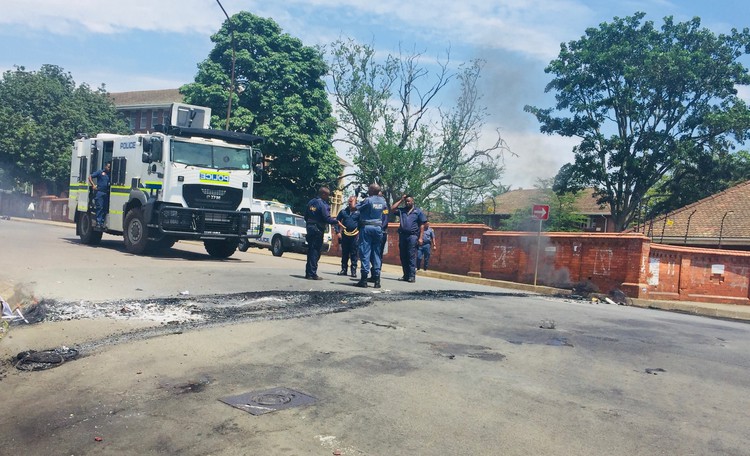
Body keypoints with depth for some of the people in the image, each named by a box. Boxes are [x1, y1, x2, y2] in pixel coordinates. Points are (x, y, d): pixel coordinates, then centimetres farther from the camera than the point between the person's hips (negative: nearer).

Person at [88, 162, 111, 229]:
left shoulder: (109, 175, 16)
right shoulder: (100, 172, 4)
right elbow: (90, 177, 3)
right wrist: (93, 185, -7)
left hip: (106, 193, 5)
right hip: (99, 192, -5)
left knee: (105, 208, 3)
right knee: (100, 207, -8)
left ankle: (102, 222, 7)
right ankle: (98, 223, -7)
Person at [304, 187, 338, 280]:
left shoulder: (311, 202, 10)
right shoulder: (322, 205, -14)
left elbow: (306, 216, 14)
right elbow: (327, 218, -19)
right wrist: (336, 221, -6)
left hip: (310, 228, 8)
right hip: (318, 230, -8)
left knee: (311, 250, 14)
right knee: (315, 252, -3)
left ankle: (308, 273, 19)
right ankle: (312, 274, -2)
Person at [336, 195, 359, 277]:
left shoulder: (358, 212, 0)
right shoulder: (343, 211, 8)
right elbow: (337, 221, 13)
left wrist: (360, 233, -4)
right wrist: (339, 232, 5)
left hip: (355, 235, -3)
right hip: (345, 234, 3)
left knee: (354, 254, 1)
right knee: (344, 253, 7)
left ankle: (354, 271, 6)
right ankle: (344, 269, 15)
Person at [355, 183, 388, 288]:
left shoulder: (368, 200, -9)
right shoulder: (382, 200, 7)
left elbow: (356, 208, -2)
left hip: (366, 227, -5)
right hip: (378, 228, 5)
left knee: (365, 252, -4)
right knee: (377, 253, 8)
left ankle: (364, 278, -8)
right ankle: (377, 279, 6)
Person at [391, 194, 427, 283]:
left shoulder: (418, 211, 8)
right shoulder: (401, 210, 18)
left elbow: (422, 225, 3)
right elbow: (392, 209, 5)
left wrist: (420, 238, -6)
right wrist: (401, 200, 9)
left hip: (413, 236, -4)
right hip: (402, 235, 4)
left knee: (411, 256, -9)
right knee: (403, 256, 4)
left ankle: (412, 276, -10)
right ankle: (406, 275, 10)